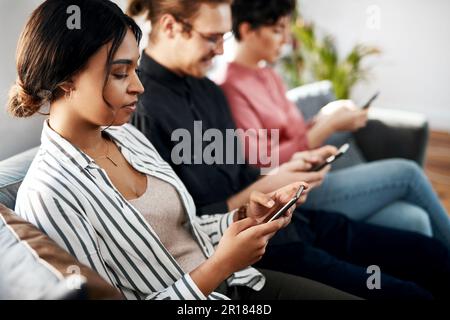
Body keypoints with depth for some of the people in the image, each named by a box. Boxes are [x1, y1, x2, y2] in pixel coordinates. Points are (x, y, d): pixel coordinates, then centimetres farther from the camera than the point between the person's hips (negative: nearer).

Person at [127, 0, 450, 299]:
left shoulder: (207, 89, 9)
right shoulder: (143, 111, -18)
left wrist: (280, 176, -2)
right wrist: (261, 190, -16)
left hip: (285, 220, 9)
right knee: (401, 292, -14)